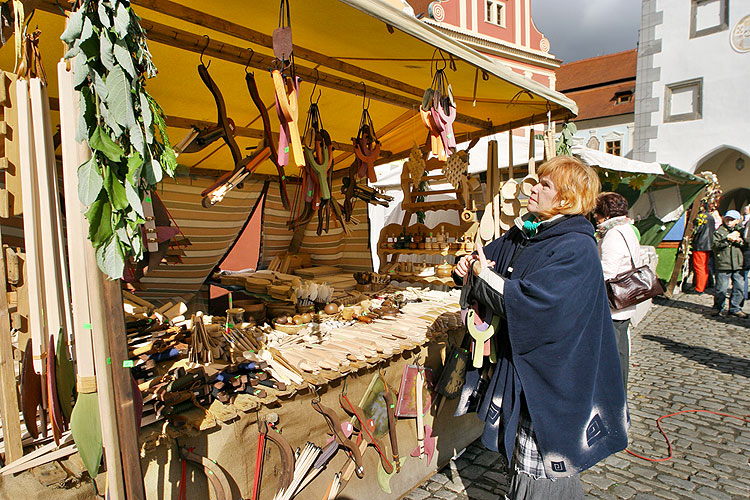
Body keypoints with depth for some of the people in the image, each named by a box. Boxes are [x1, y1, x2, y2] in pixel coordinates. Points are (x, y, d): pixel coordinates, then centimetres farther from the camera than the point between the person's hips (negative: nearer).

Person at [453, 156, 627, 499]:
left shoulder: (577, 249, -19)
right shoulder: (522, 235, 5)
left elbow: (532, 303, -29)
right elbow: (487, 258, 15)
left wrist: (484, 277, -18)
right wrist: (466, 268, -8)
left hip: (549, 375, -7)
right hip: (513, 364, 8)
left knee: (541, 472, 8)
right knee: (519, 451, 24)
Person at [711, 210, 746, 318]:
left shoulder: (740, 231, 15)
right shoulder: (719, 231, 4)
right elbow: (715, 244, -10)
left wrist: (740, 241, -8)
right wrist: (728, 239, -15)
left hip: (738, 265, 4)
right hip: (723, 265, -4)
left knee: (739, 287, 5)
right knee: (722, 289, -3)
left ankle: (734, 308, 19)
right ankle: (717, 307, 13)